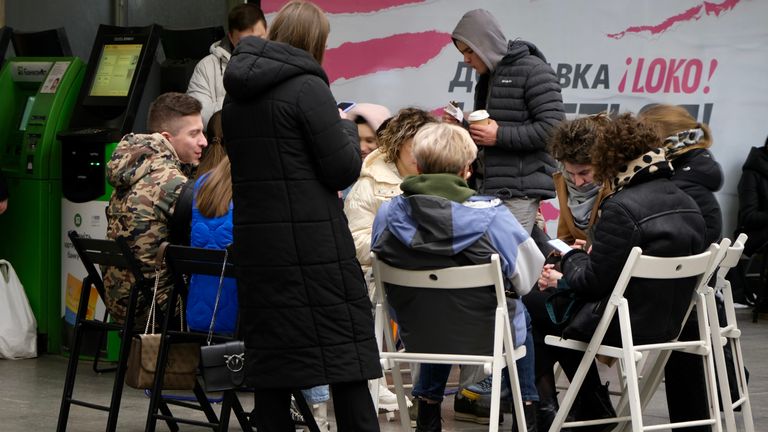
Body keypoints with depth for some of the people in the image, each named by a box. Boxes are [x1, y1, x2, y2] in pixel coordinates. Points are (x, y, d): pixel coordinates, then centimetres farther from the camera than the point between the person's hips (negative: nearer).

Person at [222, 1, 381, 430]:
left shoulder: (237, 93, 11)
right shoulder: (307, 88, -10)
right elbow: (344, 169, -10)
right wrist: (348, 128, 9)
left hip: (256, 244, 7)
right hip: (313, 245, -7)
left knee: (271, 363, 9)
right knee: (346, 361, -1)